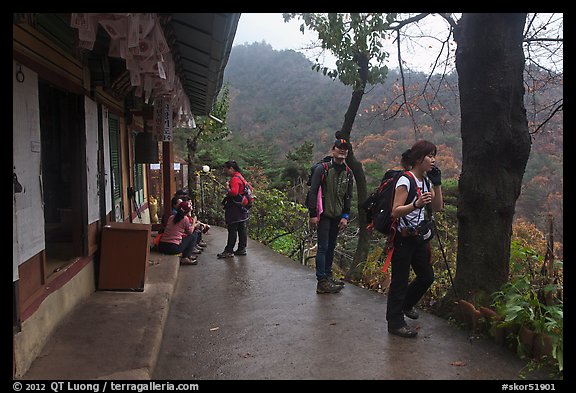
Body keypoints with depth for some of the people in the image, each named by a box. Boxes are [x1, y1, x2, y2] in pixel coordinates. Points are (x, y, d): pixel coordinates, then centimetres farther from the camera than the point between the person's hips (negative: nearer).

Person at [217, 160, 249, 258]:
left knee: (232, 230, -7)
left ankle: (229, 251, -4)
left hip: (235, 209, -10)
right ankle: (242, 249, 17)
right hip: (241, 208, 10)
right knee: (242, 229, 11)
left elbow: (233, 192, -27)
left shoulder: (235, 179, -16)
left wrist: (227, 188, -10)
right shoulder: (240, 177, 16)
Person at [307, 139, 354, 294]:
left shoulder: (348, 173, 9)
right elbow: (313, 192, -9)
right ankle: (321, 282, -3)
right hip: (323, 215, -6)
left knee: (331, 247, 13)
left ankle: (327, 276, 25)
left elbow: (348, 196, 13)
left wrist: (345, 216, 5)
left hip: (337, 216, 6)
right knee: (323, 247, -6)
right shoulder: (322, 169, -8)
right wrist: (313, 214, -12)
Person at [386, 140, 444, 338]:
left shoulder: (425, 181, 11)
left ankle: (406, 304, 41)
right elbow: (395, 212, -19)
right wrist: (416, 204, -35)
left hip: (419, 238, 9)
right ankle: (395, 323, 11)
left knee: (427, 276, 17)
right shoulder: (405, 181, -15)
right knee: (400, 280, -1)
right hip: (403, 239, -8)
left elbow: (437, 208, 8)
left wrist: (437, 184, -2)